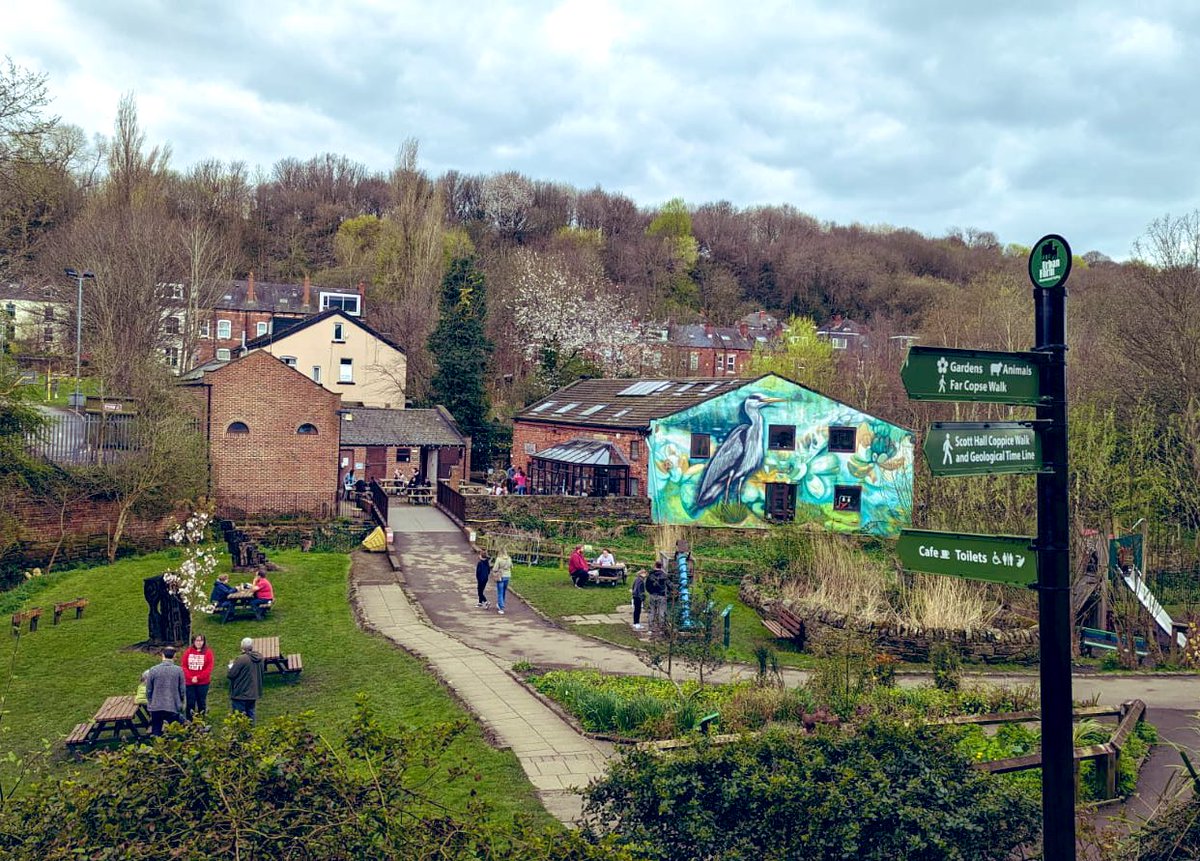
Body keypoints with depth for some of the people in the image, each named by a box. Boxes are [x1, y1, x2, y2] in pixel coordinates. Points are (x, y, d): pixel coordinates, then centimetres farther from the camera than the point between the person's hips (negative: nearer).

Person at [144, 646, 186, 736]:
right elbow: (182, 690, -1)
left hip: (156, 708, 1)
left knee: (155, 733, 11)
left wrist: (150, 703, 19)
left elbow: (148, 690, 2)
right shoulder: (178, 670, -7)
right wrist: (180, 703, 17)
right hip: (173, 708, -1)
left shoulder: (153, 670, -6)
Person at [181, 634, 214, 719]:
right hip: (189, 683, 1)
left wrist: (198, 677, -12)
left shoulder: (208, 652, 0)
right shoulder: (188, 651, 5)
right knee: (190, 703, 2)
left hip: (203, 683, -1)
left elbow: (209, 668, -4)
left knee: (201, 703, 5)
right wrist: (191, 677, -11)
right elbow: (184, 666, 1)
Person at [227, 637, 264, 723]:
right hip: (253, 694, 6)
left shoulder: (241, 659, -21)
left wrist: (231, 665, 1)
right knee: (250, 714, 15)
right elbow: (261, 674, 14)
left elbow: (230, 674, -16)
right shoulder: (259, 658, 3)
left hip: (240, 694, -6)